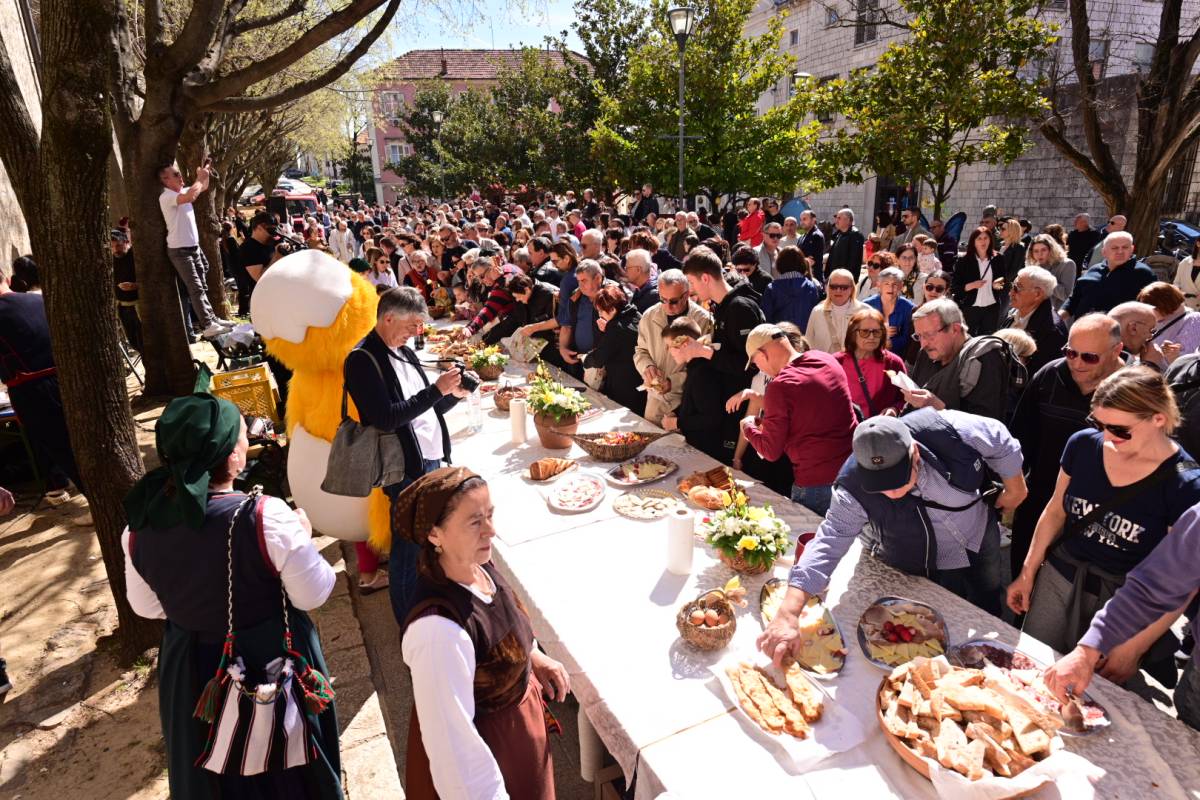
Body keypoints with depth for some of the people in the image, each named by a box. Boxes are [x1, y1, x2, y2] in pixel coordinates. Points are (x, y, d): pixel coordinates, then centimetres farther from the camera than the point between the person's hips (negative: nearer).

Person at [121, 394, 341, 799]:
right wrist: (302, 536, -5)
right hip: (272, 665, -4)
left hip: (190, 672, 4)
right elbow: (313, 594, -19)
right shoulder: (265, 517, -30)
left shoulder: (140, 526, -15)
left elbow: (146, 606, 1)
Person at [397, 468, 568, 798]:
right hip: (484, 743, -7)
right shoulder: (437, 629, -39)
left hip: (514, 714, 7)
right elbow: (451, 737, -30)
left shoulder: (479, 567, -14)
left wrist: (535, 657, 0)